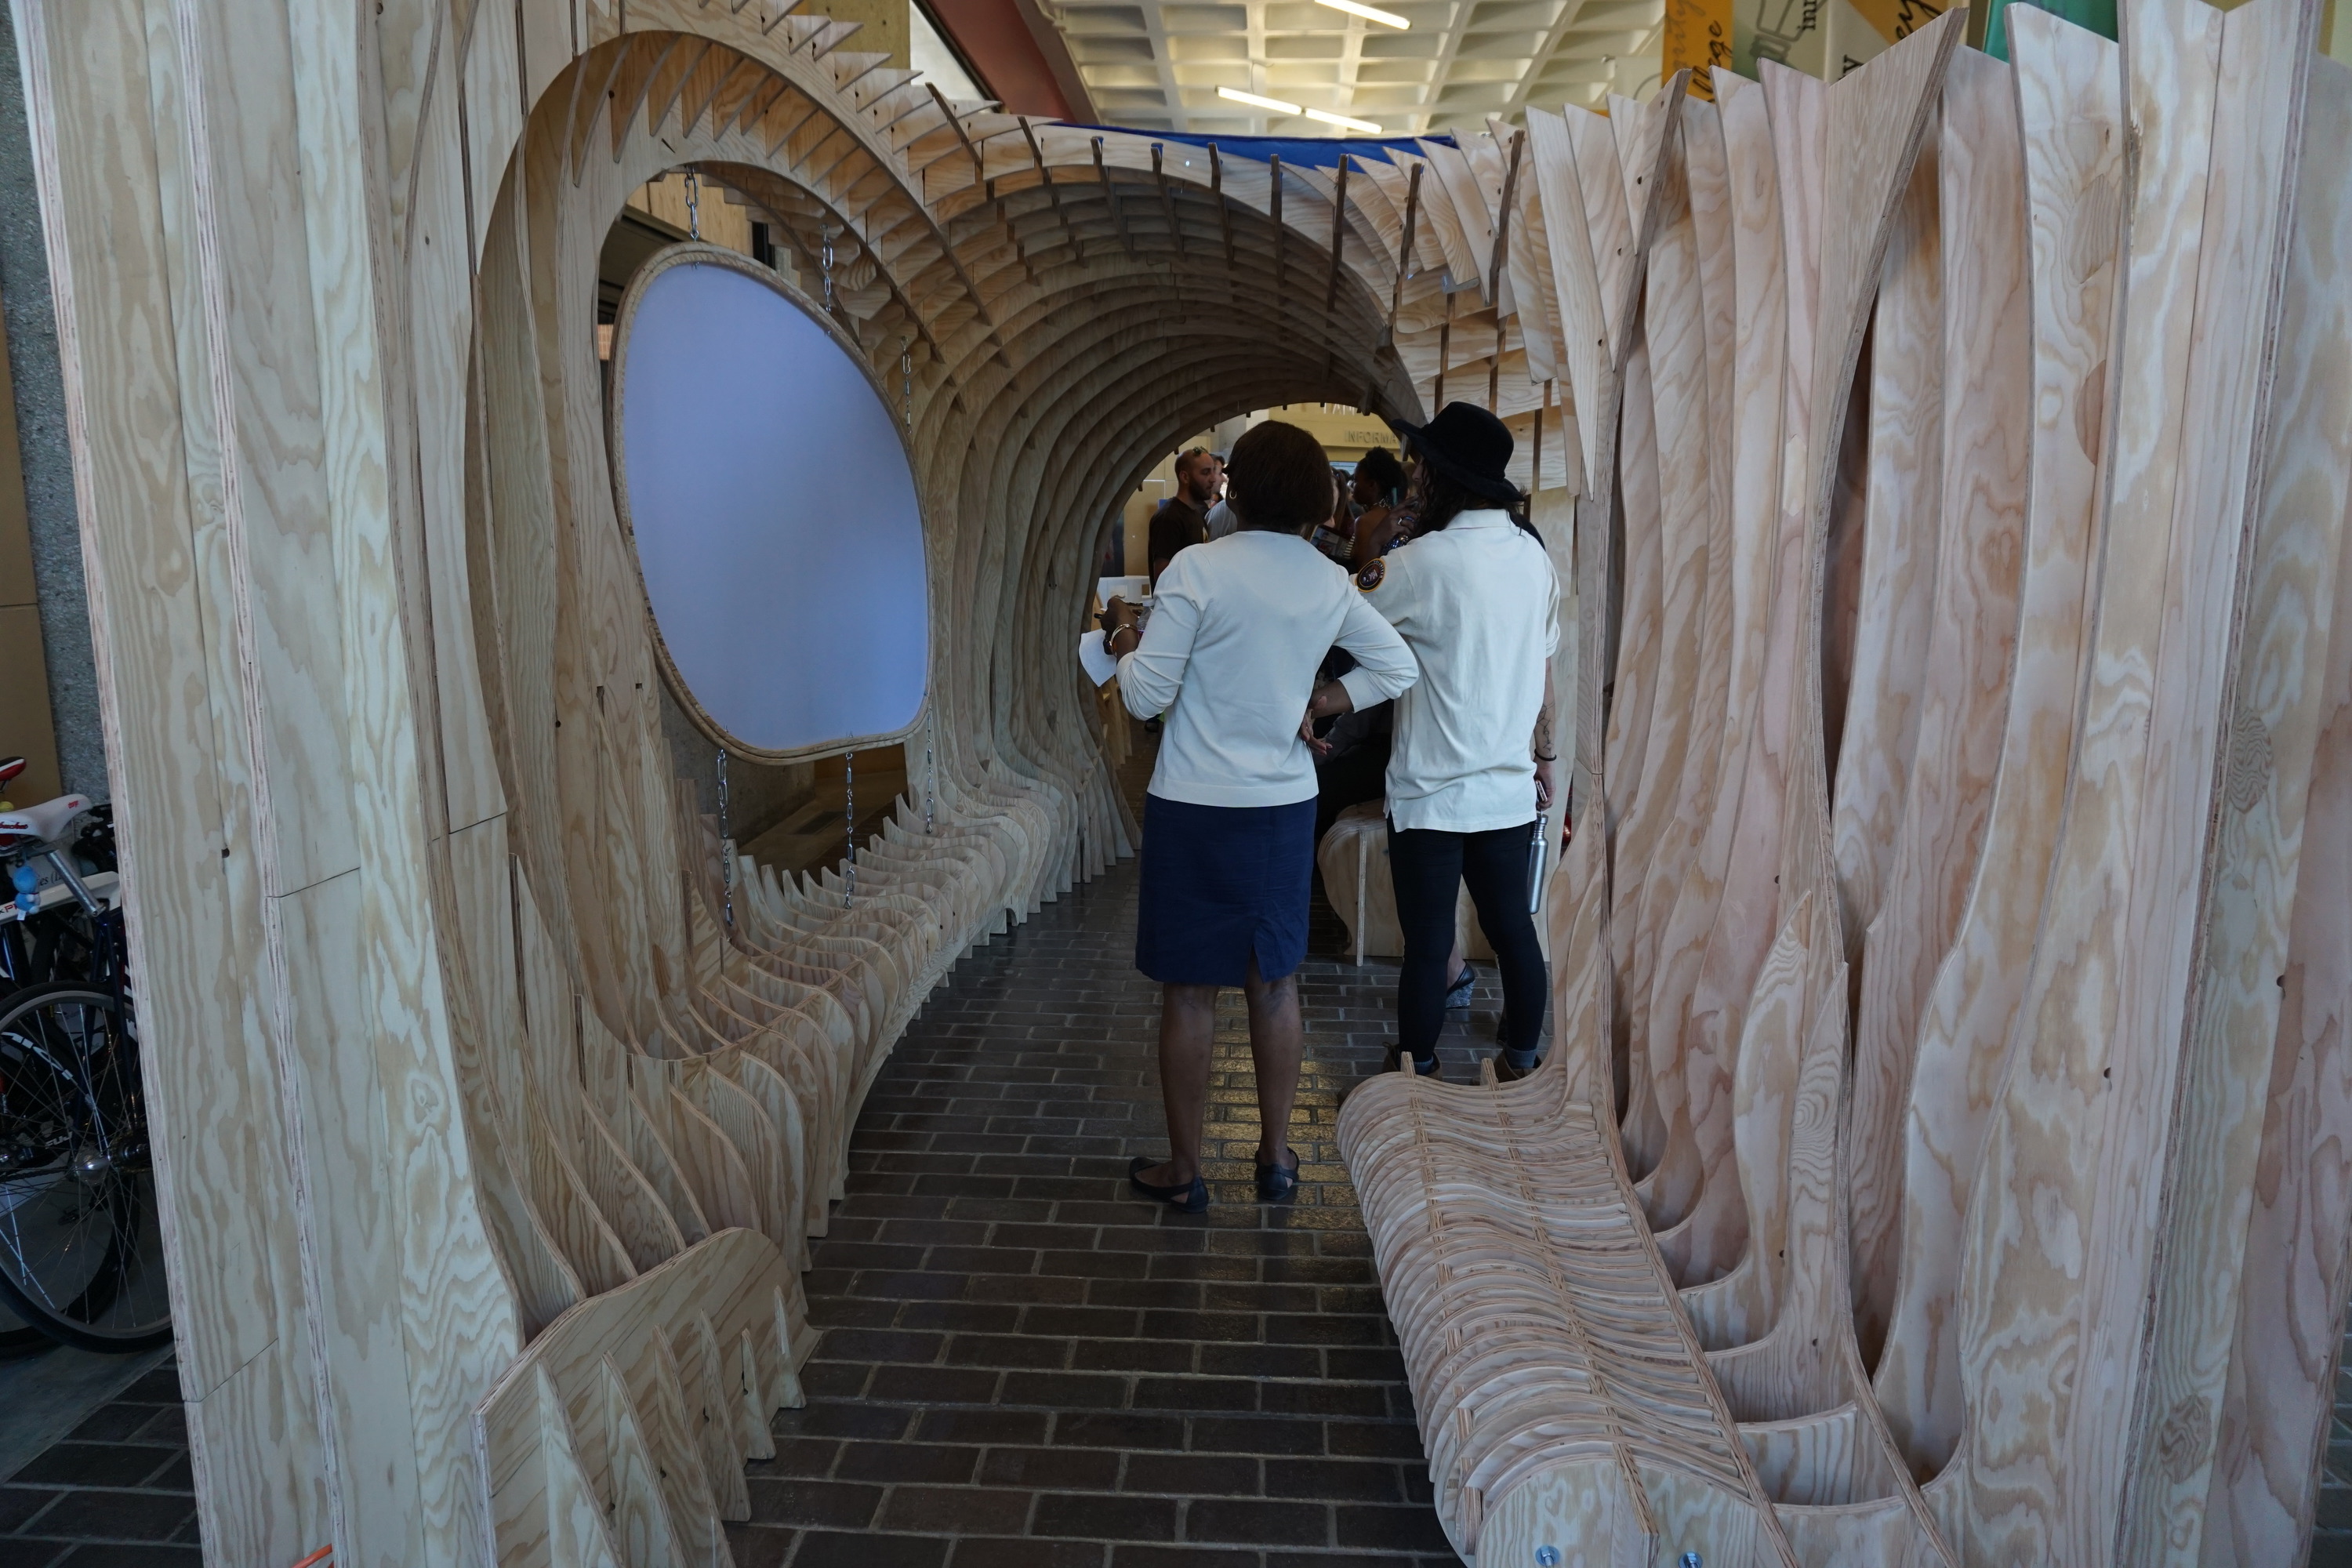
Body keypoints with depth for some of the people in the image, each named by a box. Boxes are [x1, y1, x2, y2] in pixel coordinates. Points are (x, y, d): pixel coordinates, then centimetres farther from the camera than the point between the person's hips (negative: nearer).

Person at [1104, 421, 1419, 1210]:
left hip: (1192, 807, -4)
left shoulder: (1198, 568, -13)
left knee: (1190, 992, 6)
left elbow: (1146, 696, -13)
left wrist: (1123, 633, 5)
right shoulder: (1331, 583, 2)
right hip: (1286, 804, 4)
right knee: (1275, 984, 15)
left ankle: (1183, 1170, 18)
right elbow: (1398, 667, 11)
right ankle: (1275, 1157, 27)